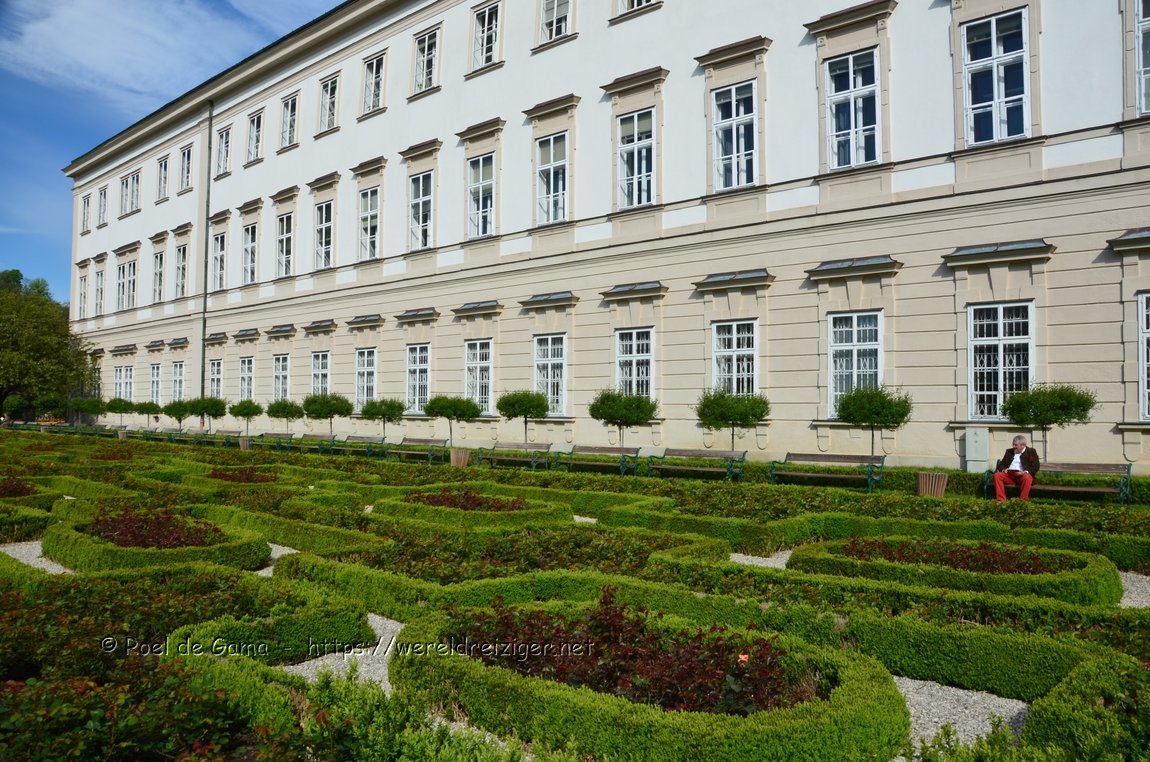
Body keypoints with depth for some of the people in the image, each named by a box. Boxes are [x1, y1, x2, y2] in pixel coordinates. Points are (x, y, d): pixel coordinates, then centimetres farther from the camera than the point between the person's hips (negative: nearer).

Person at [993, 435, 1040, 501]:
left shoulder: (1031, 452, 10)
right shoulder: (1009, 451, 22)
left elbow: (1035, 467, -1)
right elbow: (1001, 464, 19)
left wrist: (1025, 472, -19)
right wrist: (1004, 469, -5)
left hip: (1022, 475, -3)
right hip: (1009, 475, 4)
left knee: (1027, 477, -38)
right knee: (997, 475, -25)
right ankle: (1001, 500, -25)